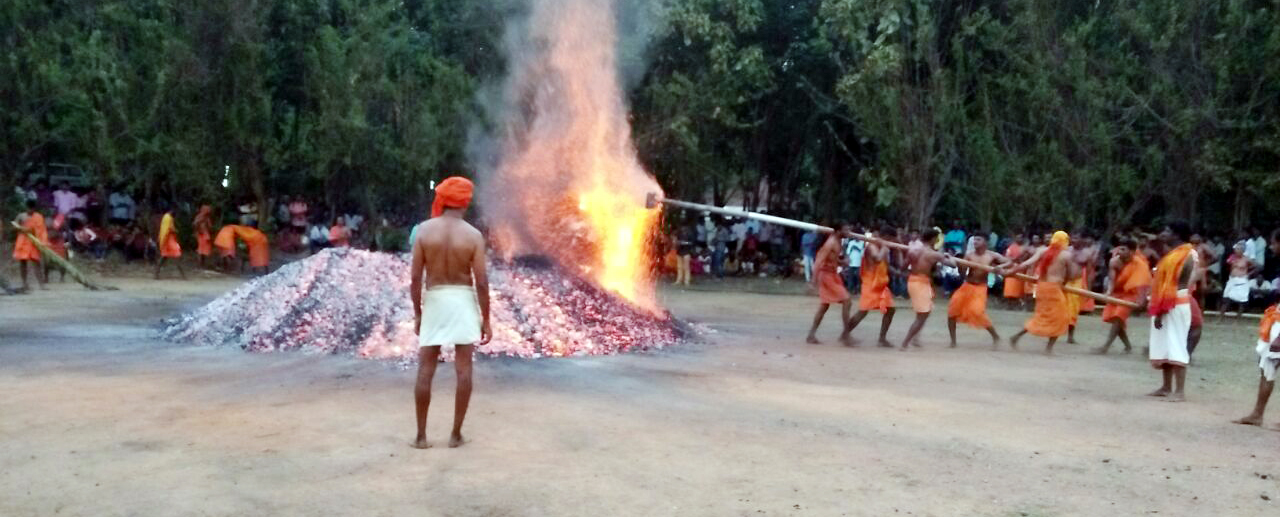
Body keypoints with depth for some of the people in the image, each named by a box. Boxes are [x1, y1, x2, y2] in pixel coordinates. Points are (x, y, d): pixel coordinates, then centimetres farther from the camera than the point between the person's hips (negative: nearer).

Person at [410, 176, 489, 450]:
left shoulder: (424, 230, -6)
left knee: (425, 370, 7)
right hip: (463, 300, -1)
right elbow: (481, 282, -9)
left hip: (434, 300, 1)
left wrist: (417, 312, 6)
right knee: (463, 369, 4)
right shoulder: (473, 235, -8)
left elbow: (415, 278, -5)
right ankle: (456, 434, 6)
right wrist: (486, 319, -1)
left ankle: (421, 435, 10)